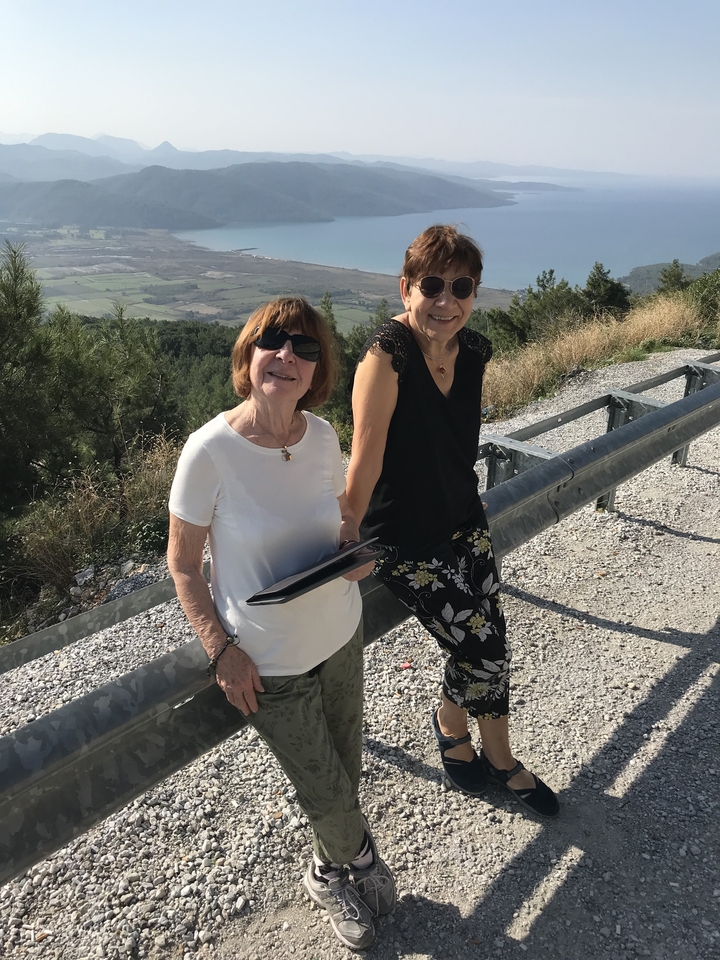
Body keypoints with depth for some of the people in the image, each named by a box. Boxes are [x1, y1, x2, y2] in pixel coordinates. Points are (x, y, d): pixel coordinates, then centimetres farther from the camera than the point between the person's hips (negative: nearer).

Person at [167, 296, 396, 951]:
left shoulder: (322, 435, -8)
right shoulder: (211, 450, -22)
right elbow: (182, 564, -12)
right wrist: (222, 651, -15)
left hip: (341, 635, 4)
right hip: (269, 665, -4)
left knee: (345, 771, 19)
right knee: (328, 793, 12)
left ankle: (332, 872, 53)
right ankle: (358, 857, 49)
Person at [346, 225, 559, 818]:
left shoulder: (474, 352, -3)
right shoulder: (387, 354, -24)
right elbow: (367, 453, -23)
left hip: (464, 522, 6)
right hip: (404, 540, -6)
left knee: (491, 645, 11)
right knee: (481, 648, -1)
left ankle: (500, 760, 38)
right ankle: (451, 724, 35)